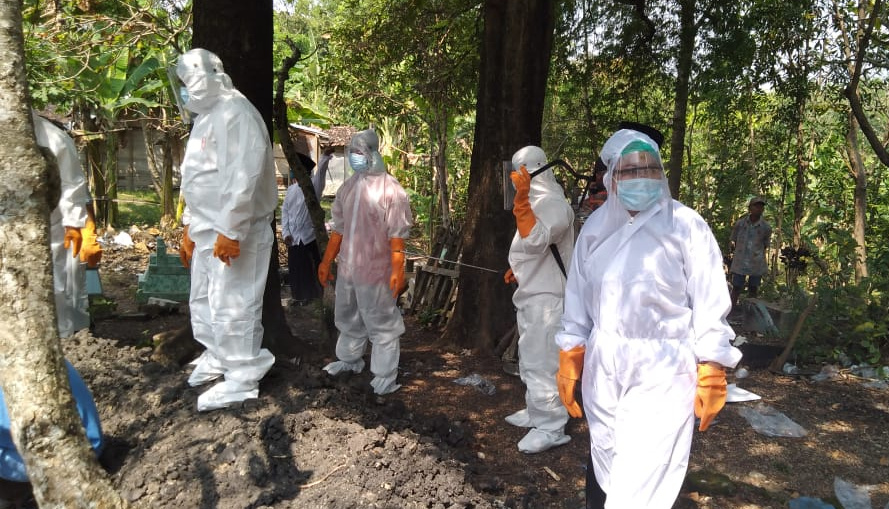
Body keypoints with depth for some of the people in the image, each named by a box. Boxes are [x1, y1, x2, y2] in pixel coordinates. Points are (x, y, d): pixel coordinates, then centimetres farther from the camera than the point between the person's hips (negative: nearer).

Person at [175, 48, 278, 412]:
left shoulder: (235, 113, -15)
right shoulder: (207, 116, 17)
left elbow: (244, 178, -24)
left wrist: (230, 230, -25)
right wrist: (190, 227, 22)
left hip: (232, 233, -10)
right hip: (207, 230, 10)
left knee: (232, 306, -3)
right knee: (203, 300, 20)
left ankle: (242, 379, 10)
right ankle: (216, 357, 39)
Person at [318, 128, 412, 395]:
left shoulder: (390, 189, -12)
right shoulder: (348, 187, 8)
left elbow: (397, 234, -15)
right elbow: (339, 227, 13)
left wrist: (398, 270, -20)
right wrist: (326, 261, 13)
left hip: (376, 271, -7)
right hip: (346, 267, 7)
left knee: (381, 323, 2)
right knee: (348, 318, 22)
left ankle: (385, 376, 10)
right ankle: (350, 359, 41)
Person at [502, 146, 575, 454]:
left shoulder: (552, 203, -17)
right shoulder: (538, 200, 16)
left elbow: (535, 239, -33)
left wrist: (522, 198, -34)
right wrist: (518, 268, 19)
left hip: (545, 297, -11)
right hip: (532, 293, 11)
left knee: (540, 363, -7)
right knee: (531, 360, 19)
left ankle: (550, 428, 2)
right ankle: (536, 413, 33)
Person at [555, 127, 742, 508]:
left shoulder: (686, 226, -6)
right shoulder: (595, 227, 6)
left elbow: (710, 304, -5)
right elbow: (578, 296, 10)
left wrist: (711, 374, -8)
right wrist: (569, 358, 7)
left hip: (663, 368, -4)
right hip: (603, 366, 4)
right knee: (606, 469, 17)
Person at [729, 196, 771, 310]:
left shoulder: (766, 227, -5)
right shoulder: (740, 223, -6)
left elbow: (765, 245, 7)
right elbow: (734, 241, 7)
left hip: (756, 263, 1)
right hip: (740, 262, -1)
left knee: (753, 289, 11)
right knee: (736, 288, 1)